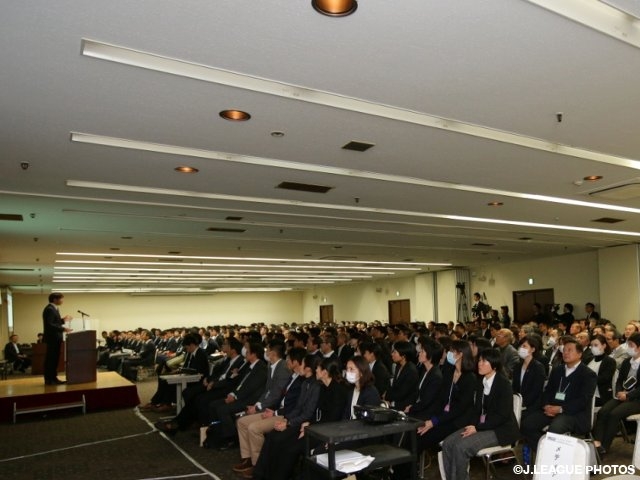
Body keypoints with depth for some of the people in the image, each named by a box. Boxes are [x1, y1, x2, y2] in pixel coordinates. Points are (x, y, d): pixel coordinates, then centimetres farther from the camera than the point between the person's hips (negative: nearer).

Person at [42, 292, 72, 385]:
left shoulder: (54, 309, 17)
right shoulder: (49, 309, -16)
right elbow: (49, 325, -24)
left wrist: (63, 320, 9)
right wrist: (63, 329, -26)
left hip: (56, 338, 10)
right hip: (52, 338, -10)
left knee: (54, 358, 13)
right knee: (50, 359, -5)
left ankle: (53, 378, 19)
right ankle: (49, 379, -1)